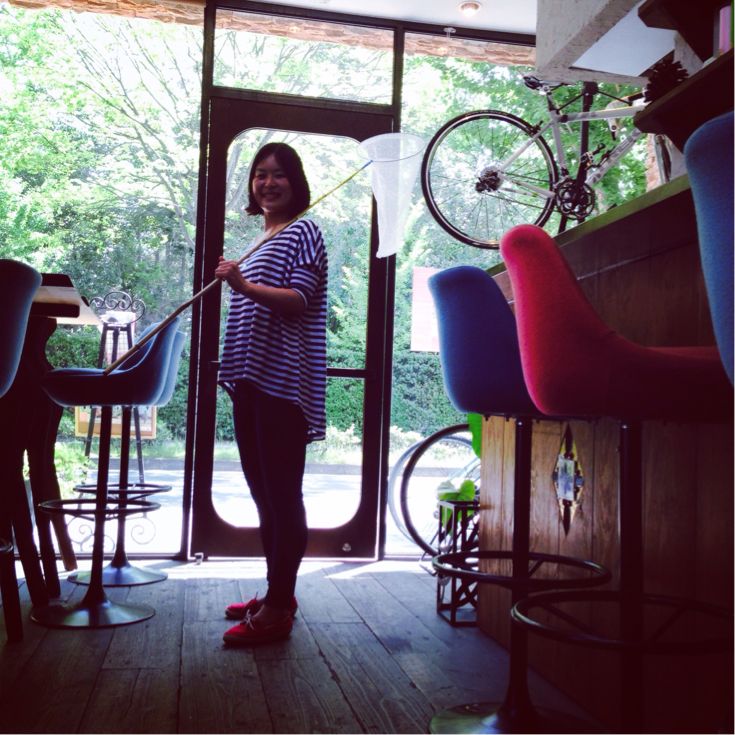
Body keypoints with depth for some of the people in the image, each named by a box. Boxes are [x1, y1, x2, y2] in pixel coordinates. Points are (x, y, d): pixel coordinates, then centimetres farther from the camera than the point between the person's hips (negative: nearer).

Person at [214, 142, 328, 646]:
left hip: (284, 382, -9)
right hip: (252, 378, 9)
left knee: (282, 493, -7)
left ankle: (278, 609, -2)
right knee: (264, 491, 11)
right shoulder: (261, 241, 22)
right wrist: (231, 370, 24)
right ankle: (277, 593, 21)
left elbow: (300, 300, -15)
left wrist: (245, 286, -30)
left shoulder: (302, 232, -2)